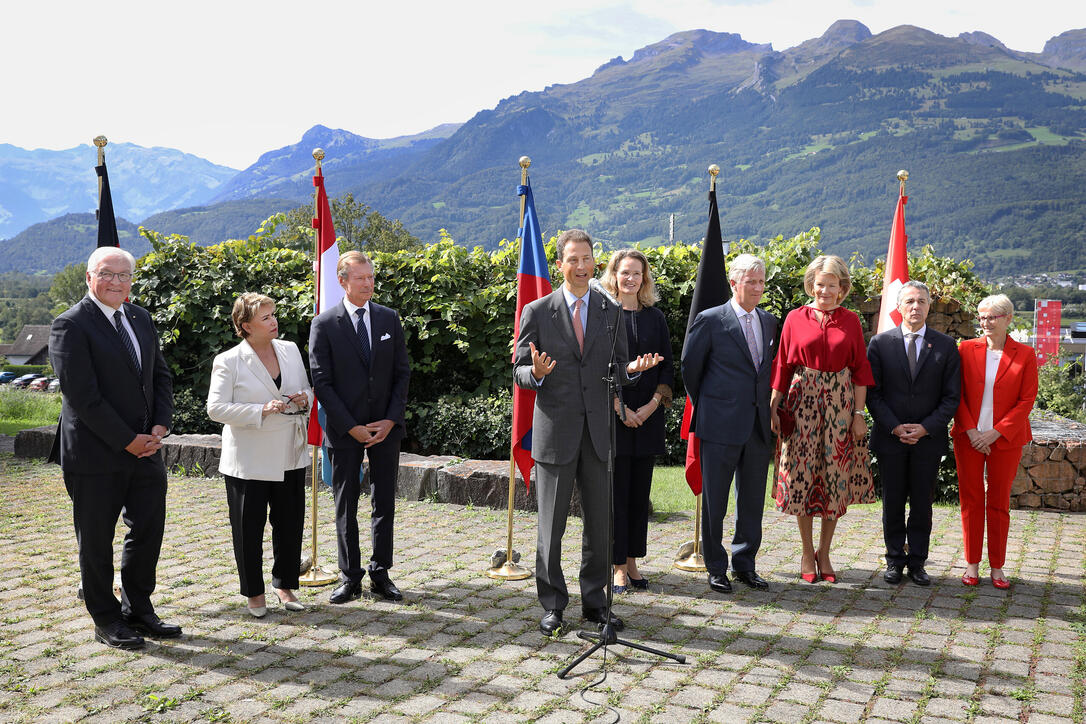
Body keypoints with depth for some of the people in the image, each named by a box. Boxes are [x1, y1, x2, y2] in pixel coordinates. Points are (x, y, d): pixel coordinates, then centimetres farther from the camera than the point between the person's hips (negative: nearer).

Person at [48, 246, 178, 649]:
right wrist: (128, 441, -15)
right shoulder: (71, 325, -11)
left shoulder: (141, 318, 10)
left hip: (144, 448, 6)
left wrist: (160, 427, -3)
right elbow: (82, 396, -17)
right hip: (95, 454, -6)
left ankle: (138, 610, 28)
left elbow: (161, 376, 12)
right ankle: (106, 620, 23)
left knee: (149, 530, 12)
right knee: (96, 540, 8)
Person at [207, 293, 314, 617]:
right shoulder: (228, 361, -8)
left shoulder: (290, 350, 6)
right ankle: (254, 593, 23)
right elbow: (216, 408, -14)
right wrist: (262, 410, -23)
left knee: (290, 524, 11)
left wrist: (304, 399, -6)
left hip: (290, 456, 4)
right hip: (248, 462, -4)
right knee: (248, 528, 6)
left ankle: (285, 585, 29)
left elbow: (307, 390, 18)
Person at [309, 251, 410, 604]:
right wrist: (351, 427, -12)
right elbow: (322, 382, -7)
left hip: (386, 426, 3)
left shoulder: (389, 318, 4)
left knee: (384, 503, 8)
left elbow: (402, 373, 5)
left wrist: (391, 420, -6)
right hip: (345, 429, -2)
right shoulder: (324, 324, -5)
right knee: (346, 506, 6)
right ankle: (350, 578, 17)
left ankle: (381, 574, 19)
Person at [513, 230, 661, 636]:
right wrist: (536, 373, -23)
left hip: (599, 432, 3)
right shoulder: (537, 312, 0)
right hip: (554, 431, -2)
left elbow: (617, 370, 10)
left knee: (600, 524, 9)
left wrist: (632, 369, -13)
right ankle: (552, 605, 19)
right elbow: (519, 373, 0)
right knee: (551, 526, 5)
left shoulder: (611, 313, 8)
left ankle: (594, 602, 24)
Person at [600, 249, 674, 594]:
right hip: (612, 415, -4)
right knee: (616, 491, 0)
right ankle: (617, 565, 9)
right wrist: (619, 408, -13)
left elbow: (667, 367, 8)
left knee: (639, 491, 9)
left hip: (647, 417, 4)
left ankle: (632, 561, 19)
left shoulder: (655, 318, 10)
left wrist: (653, 404, -6)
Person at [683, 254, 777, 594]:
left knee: (752, 500, 12)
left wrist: (765, 408, 12)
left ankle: (744, 564, 25)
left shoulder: (769, 321, 11)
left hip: (759, 425, 5)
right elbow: (690, 368, 1)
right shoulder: (710, 320, -6)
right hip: (721, 425, -5)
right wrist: (706, 407, 6)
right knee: (714, 501, 4)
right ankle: (716, 568, 17)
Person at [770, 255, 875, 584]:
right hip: (802, 404, -1)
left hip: (839, 404, 1)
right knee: (802, 477, 2)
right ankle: (807, 553, 16)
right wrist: (773, 407, -2)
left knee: (836, 478, 3)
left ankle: (824, 553, 17)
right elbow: (783, 366, 3)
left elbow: (860, 370, 4)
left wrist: (859, 413, -2)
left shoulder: (850, 321, 5)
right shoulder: (795, 318, 3)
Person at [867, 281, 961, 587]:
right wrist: (894, 427, -11)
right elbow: (872, 392, -1)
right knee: (892, 503, 7)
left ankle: (917, 562, 19)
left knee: (922, 504, 7)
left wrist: (925, 428, -11)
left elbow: (952, 396, 1)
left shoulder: (946, 346, 3)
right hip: (889, 437, 0)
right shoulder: (880, 343, 1)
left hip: (929, 439, 0)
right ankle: (895, 560, 20)